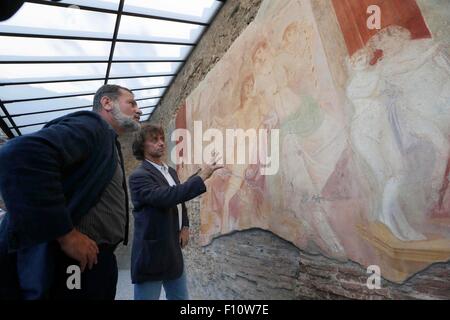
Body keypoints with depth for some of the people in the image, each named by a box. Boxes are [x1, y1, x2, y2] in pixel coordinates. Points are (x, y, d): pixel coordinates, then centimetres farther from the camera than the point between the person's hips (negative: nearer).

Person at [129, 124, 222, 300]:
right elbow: (165, 197, -31)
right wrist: (200, 177, -30)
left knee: (181, 297, 17)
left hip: (174, 251, 8)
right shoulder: (139, 176, -15)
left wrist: (185, 226, 5)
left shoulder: (171, 171, 11)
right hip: (151, 254, -8)